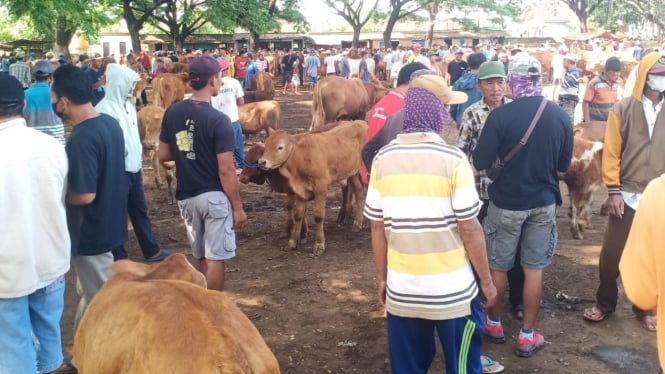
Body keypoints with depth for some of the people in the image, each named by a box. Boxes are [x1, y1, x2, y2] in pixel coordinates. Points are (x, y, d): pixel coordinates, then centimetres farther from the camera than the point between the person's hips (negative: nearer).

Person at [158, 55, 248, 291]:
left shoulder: (172, 113, 0)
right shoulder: (218, 120, -17)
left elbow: (163, 155, 7)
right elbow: (225, 170, -17)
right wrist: (237, 207, -8)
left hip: (186, 197, 6)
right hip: (214, 196, -6)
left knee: (199, 256, 20)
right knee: (214, 259, 5)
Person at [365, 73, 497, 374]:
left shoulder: (383, 159, -3)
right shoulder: (452, 160, -13)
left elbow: (377, 228, 1)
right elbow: (470, 229, -11)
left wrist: (382, 278, 14)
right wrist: (486, 281, 2)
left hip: (401, 290, 3)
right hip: (452, 291, -3)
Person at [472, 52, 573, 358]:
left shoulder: (500, 115, -18)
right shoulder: (561, 116, -7)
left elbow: (479, 163, -12)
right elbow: (564, 165, 4)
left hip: (506, 202, -3)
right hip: (544, 202, 3)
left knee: (497, 266, 15)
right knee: (534, 268, 12)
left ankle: (494, 323, 32)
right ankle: (527, 336, 20)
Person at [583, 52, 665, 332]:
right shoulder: (624, 109, -3)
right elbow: (611, 152, -3)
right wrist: (613, 191, -8)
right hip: (628, 195, -1)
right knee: (611, 254, 4)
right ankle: (604, 303, 24)